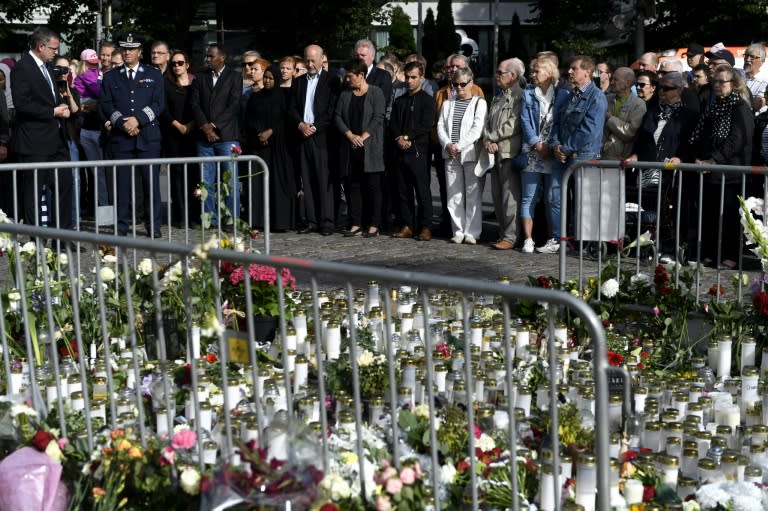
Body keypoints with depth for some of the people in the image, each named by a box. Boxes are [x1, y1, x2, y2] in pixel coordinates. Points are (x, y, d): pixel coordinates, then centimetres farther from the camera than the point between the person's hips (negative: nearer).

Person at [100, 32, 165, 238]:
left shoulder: (153, 75, 12)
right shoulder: (110, 77, 15)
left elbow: (159, 104, 2)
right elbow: (106, 105, 6)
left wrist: (138, 119, -11)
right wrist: (122, 122, -10)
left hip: (148, 136, -1)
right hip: (120, 136, 1)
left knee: (151, 181, -2)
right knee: (122, 183, -1)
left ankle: (154, 226, 5)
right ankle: (121, 226, 4)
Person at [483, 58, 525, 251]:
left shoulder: (520, 97, -8)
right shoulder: (497, 98, 21)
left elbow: (513, 126, -17)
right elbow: (488, 123, 18)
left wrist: (492, 138, -8)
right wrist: (487, 141, -2)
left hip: (510, 152, -9)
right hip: (495, 153, 9)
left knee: (510, 196, -8)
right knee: (497, 195, 10)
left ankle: (510, 237, -6)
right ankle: (503, 233, 18)